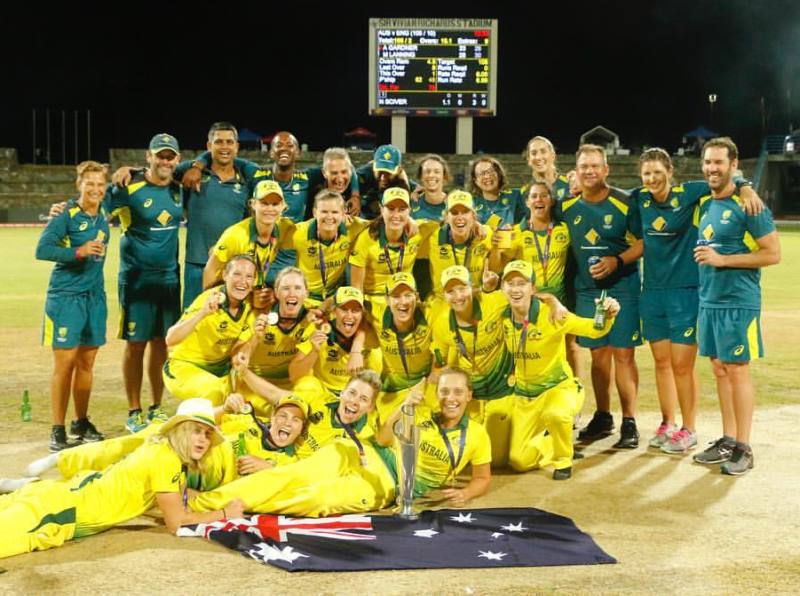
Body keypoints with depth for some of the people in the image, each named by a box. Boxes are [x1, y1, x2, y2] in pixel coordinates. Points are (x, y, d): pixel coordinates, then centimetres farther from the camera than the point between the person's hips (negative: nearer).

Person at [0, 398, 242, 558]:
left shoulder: (173, 453, 2)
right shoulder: (165, 459, -24)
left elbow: (183, 494, 15)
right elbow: (176, 522, -21)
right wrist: (224, 514, -12)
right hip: (62, 508, -9)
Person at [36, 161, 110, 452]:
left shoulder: (103, 214, 8)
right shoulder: (66, 215, -9)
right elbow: (42, 249, -16)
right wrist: (78, 252, -25)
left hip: (94, 296, 6)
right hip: (66, 296, -6)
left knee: (87, 363, 11)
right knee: (65, 363, -4)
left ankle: (81, 424, 24)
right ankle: (58, 431, 3)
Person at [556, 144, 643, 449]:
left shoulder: (625, 203, -8)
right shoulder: (566, 206, 4)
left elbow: (644, 241, -6)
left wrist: (618, 261, -17)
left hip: (622, 287, -4)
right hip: (587, 288, 4)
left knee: (623, 354, -5)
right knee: (598, 354, 10)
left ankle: (629, 423, 3)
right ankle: (602, 417, 22)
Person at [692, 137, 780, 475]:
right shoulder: (705, 204, 11)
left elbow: (773, 254, -14)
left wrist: (722, 259, -17)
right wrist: (704, 258, 7)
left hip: (738, 303, -7)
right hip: (709, 301, 7)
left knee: (737, 371, -3)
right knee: (719, 370, 11)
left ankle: (743, 448, 5)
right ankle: (728, 440, 19)